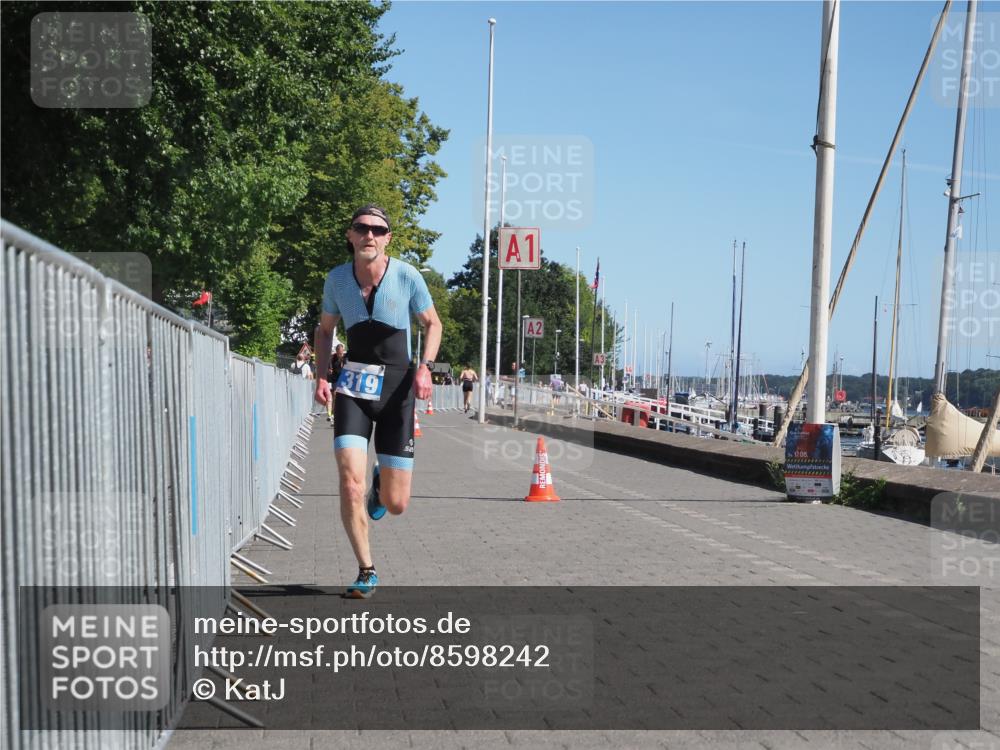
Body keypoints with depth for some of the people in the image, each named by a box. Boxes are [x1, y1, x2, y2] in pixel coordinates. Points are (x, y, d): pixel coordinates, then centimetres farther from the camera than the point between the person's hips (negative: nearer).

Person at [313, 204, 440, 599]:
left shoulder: (407, 276, -9)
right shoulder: (337, 279, -2)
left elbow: (432, 323, 5)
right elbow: (324, 329, 13)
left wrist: (425, 367, -11)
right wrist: (321, 376, -1)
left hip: (396, 387, -1)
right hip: (353, 385, 1)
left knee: (396, 504, 0)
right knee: (350, 482, -17)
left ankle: (380, 484, 40)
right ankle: (366, 571, 2)